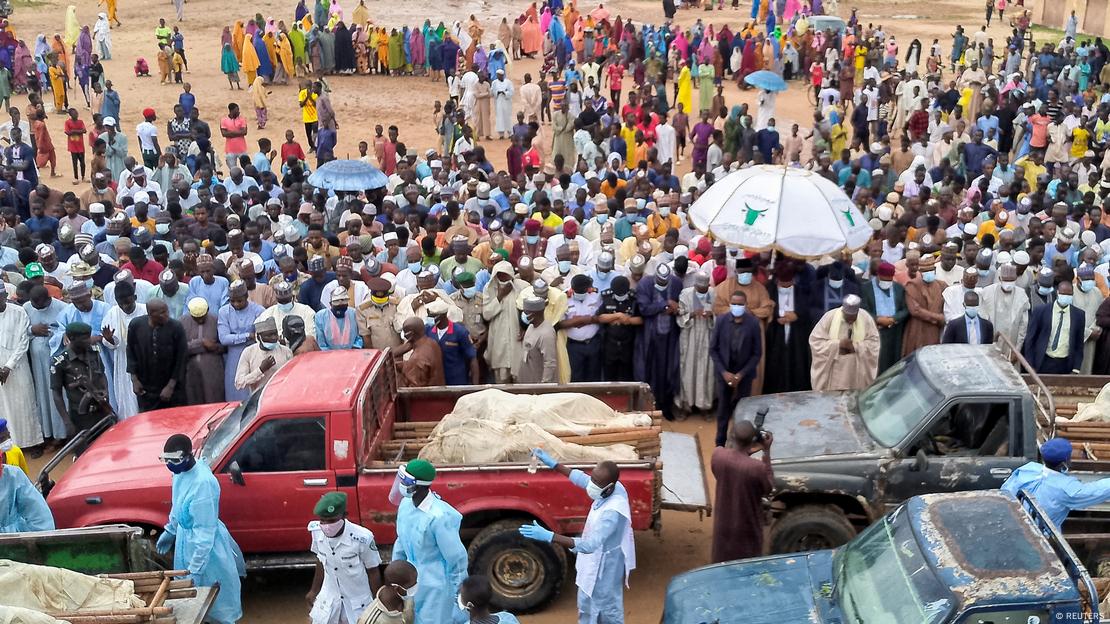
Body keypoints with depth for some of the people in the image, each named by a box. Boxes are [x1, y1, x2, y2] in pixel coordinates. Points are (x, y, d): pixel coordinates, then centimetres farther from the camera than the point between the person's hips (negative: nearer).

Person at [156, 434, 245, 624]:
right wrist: (170, 530, 22)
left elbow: (205, 532, -31)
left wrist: (195, 569, -29)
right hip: (186, 537, 8)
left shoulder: (202, 483, -34)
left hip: (205, 545, -8)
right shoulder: (182, 471, -8)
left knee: (213, 596, 12)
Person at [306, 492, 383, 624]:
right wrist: (314, 590, 14)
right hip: (329, 599, 4)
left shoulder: (362, 538, -31)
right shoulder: (316, 531, -18)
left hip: (358, 602, -4)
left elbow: (373, 572, -15)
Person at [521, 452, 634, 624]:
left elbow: (589, 545, -43)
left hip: (605, 567, -8)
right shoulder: (614, 488, -14)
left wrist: (549, 536, -49)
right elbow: (582, 478, 6)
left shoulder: (612, 512, -39)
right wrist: (554, 464, 2)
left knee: (607, 607, 16)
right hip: (595, 561, 8)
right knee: (587, 603, 28)